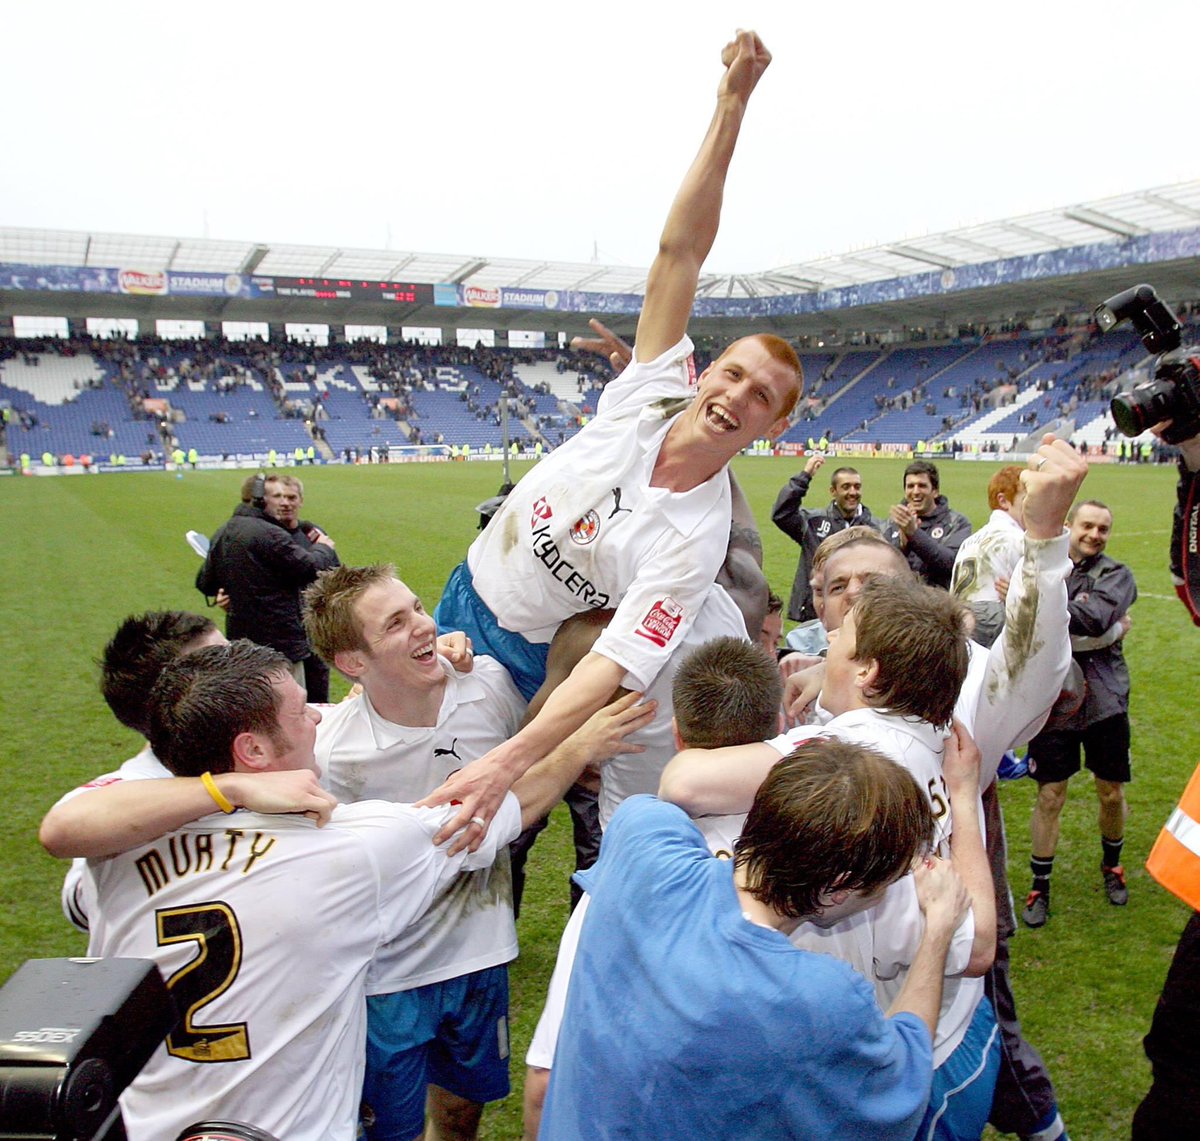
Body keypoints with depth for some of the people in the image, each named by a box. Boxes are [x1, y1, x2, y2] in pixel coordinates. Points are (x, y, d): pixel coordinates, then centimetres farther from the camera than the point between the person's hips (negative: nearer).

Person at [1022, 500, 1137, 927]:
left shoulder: (1116, 575, -2)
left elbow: (1092, 619, -22)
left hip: (1104, 700, 1)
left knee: (1111, 792, 14)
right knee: (1049, 796, 3)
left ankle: (1112, 866, 40)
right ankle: (1040, 886, 18)